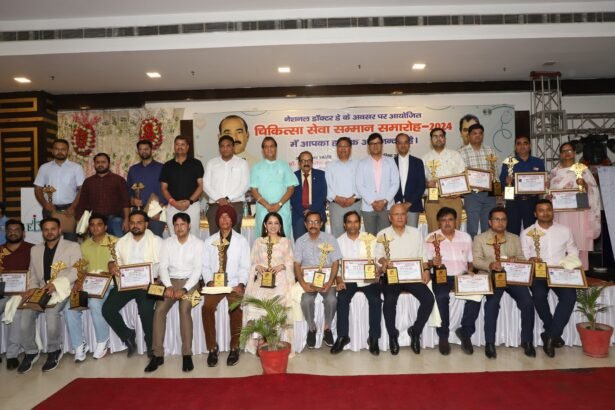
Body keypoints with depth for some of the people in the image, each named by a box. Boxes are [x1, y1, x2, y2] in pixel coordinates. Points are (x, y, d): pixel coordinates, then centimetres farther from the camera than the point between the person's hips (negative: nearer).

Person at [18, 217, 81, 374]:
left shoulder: (72, 246, 4)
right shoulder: (35, 249, 21)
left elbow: (76, 270, -7)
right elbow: (32, 273, 18)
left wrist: (57, 283, -20)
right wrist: (32, 287, -3)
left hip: (63, 289, -4)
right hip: (41, 291, 5)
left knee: (52, 312, -31)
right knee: (26, 314, -20)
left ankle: (54, 350, -9)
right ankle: (30, 352, 2)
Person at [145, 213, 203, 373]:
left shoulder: (198, 243, -1)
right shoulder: (166, 243, 8)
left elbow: (197, 270, -7)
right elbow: (163, 267, 2)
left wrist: (184, 289, -19)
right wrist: (168, 286, -15)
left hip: (190, 282, -3)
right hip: (170, 281, 3)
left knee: (185, 309, -29)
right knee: (159, 310, -22)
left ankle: (187, 354, -20)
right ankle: (158, 354, -13)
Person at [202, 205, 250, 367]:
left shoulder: (241, 241, 7)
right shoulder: (209, 241, 12)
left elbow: (245, 266, 1)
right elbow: (205, 266, 7)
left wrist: (241, 284, -13)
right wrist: (209, 282, -10)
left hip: (234, 283, -1)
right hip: (214, 284, 2)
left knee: (235, 308, -29)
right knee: (207, 307, -27)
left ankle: (234, 347, -11)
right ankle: (212, 347, -11)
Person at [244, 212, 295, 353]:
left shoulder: (286, 242, 15)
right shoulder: (258, 242, 18)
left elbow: (290, 262, 9)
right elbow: (252, 262, 14)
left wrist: (281, 266, -10)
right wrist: (258, 267, -7)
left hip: (280, 278, -1)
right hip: (262, 279, 1)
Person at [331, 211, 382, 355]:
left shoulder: (370, 239, 4)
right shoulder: (339, 241, 5)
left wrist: (376, 274, -18)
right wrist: (339, 280, -16)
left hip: (369, 279, 0)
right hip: (348, 279, 0)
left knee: (375, 300, -26)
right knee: (342, 299, -27)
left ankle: (373, 338, -10)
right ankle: (342, 336, -11)